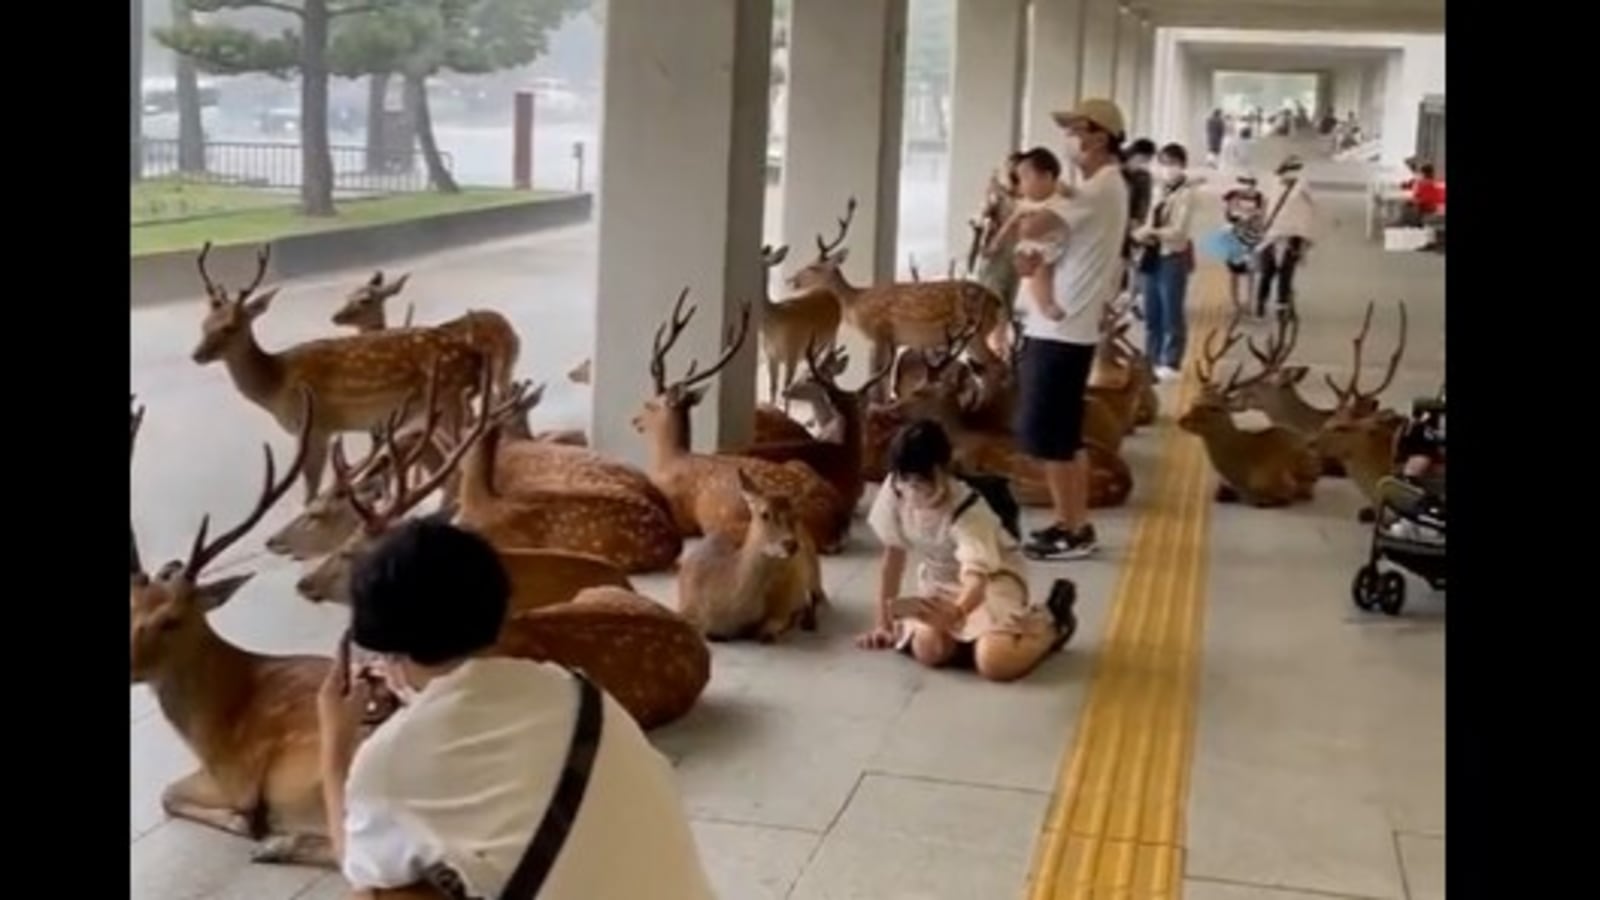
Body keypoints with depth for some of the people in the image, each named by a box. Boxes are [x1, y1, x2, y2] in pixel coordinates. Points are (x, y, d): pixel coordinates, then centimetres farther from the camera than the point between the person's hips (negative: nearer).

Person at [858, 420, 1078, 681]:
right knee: (927, 649, -24)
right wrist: (884, 623, -5)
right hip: (941, 584, 5)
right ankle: (964, 638, 11)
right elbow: (893, 556, -6)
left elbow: (977, 579, -44)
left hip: (992, 580, -5)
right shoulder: (893, 493, -19)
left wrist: (955, 614, -67)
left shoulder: (968, 513, -32)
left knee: (994, 662, -29)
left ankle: (1051, 623, 3)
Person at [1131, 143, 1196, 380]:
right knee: (1151, 313, 12)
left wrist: (1152, 232, -26)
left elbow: (1179, 232, -16)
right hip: (1154, 257, 7)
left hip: (1174, 258, -7)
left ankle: (1170, 362, 3)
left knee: (1172, 313, -2)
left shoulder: (1185, 194, -10)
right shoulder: (1159, 192, 12)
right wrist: (1141, 233, -5)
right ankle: (1152, 358, 21)